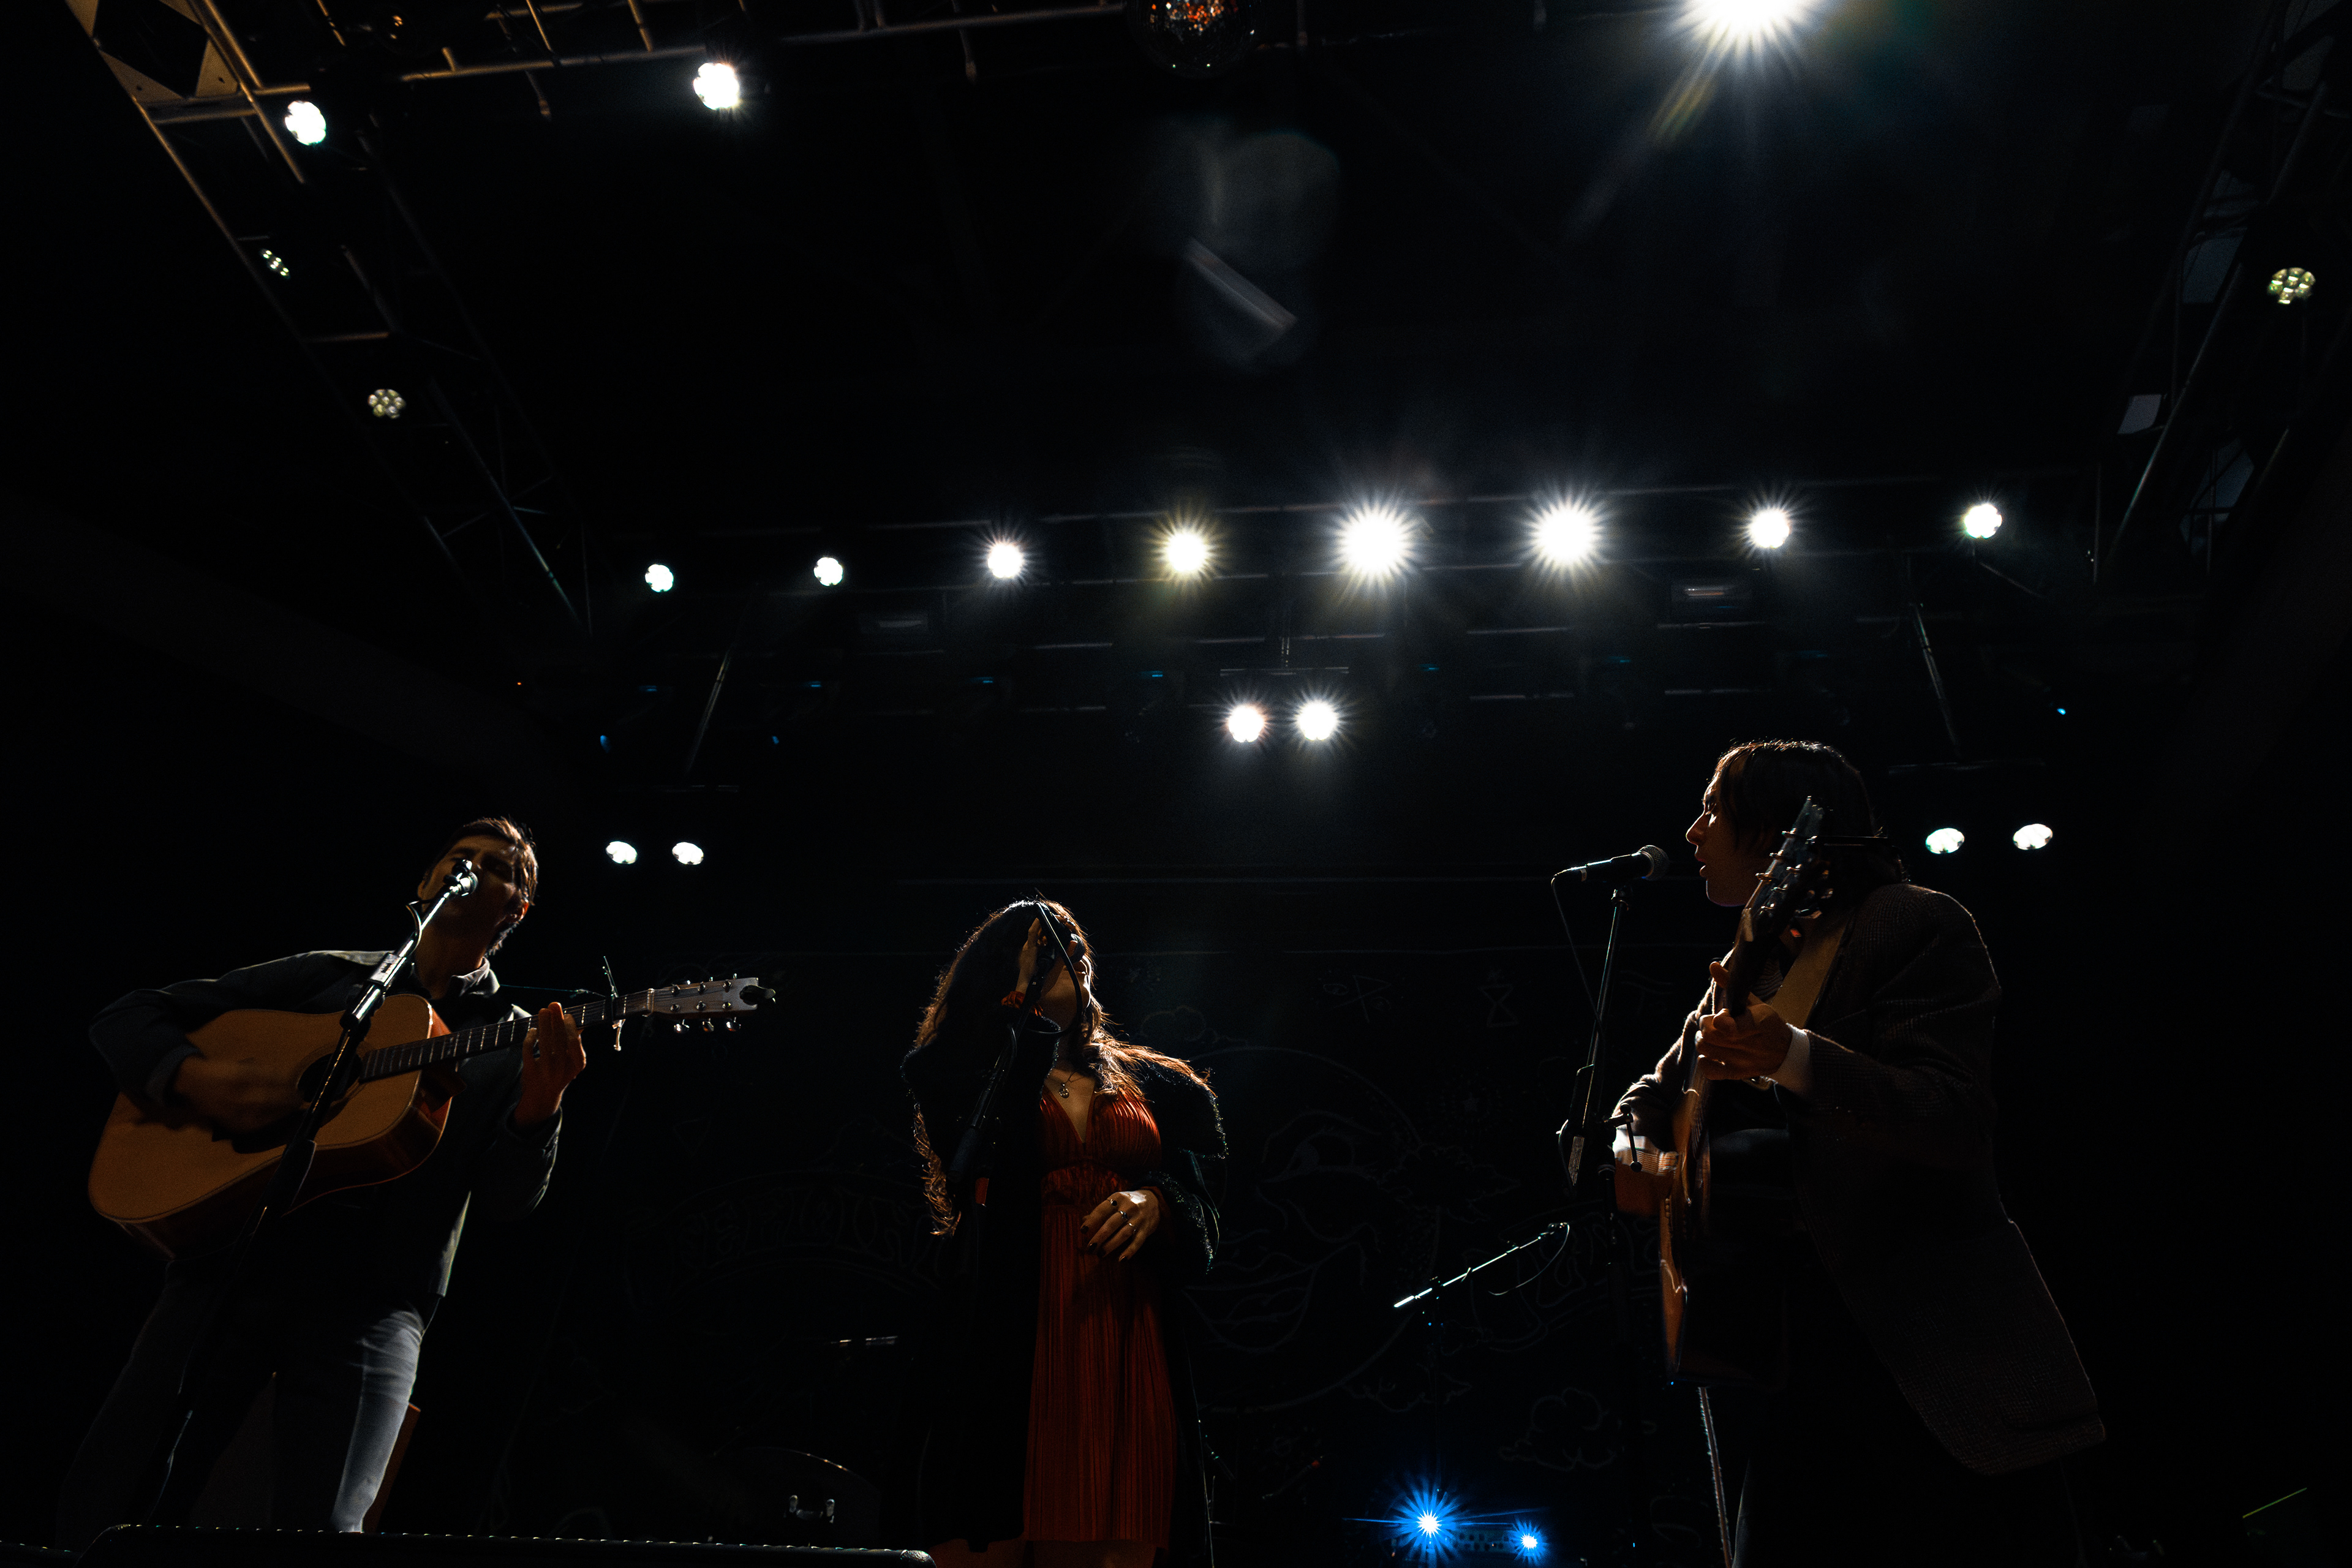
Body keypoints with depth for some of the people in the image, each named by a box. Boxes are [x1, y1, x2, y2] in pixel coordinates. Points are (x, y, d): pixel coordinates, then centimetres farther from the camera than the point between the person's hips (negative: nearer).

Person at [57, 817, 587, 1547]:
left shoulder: (520, 1042, 9)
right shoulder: (326, 975, 14)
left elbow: (505, 1201, -2)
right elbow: (126, 1018, 13)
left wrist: (539, 1107, -23)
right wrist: (193, 1079, -9)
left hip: (368, 1304, -2)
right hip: (228, 1263, 2)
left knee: (315, 1532, -13)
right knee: (101, 1518, -2)